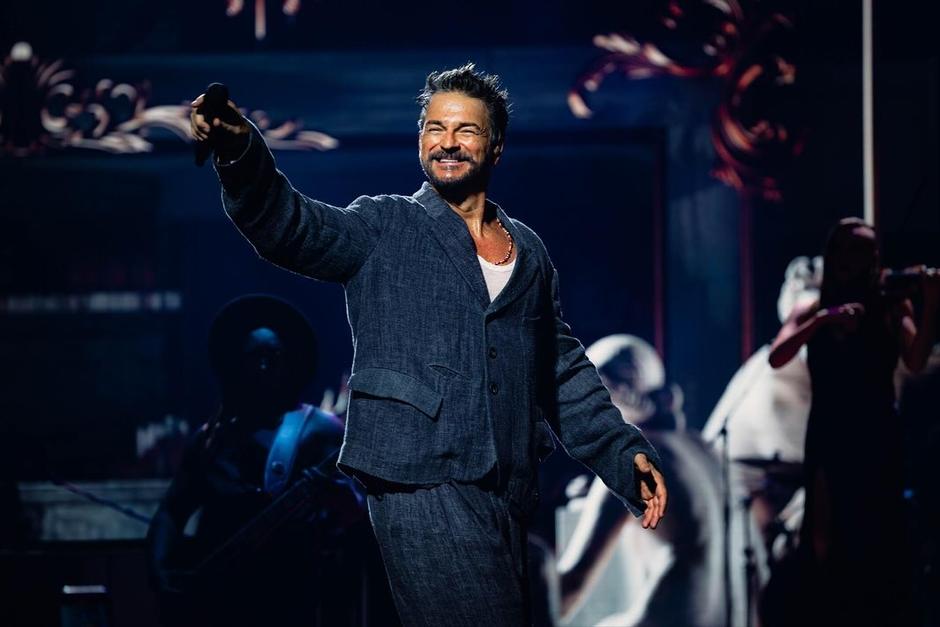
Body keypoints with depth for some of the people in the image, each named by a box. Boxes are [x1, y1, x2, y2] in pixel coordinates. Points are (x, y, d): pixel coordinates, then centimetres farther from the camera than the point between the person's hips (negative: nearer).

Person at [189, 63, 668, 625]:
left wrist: (625, 454, 14)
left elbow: (567, 371, 22)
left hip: (509, 492, 5)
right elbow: (290, 225, -13)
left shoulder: (529, 252, 17)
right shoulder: (384, 229, 4)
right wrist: (240, 152, -32)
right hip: (422, 484, -5)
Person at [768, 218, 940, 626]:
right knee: (828, 547, 2)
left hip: (878, 440, -2)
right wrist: (823, 319, -19)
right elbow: (776, 358, -7)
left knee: (878, 544, -4)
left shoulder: (891, 308, 4)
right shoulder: (811, 314, 9)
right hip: (828, 440, 2)